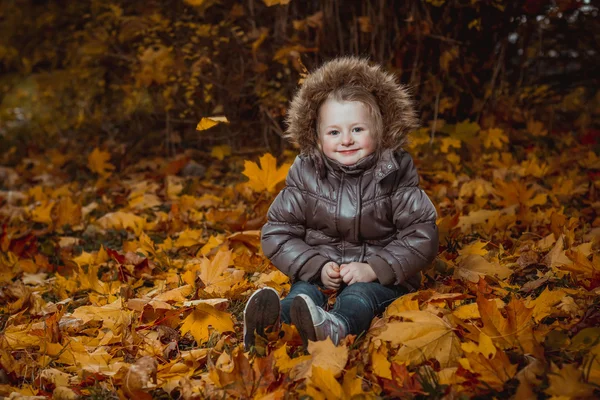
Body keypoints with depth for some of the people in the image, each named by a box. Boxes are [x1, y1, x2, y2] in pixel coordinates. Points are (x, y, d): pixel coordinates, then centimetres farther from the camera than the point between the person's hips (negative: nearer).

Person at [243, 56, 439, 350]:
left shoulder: (394, 175, -5)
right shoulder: (306, 175, -2)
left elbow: (421, 237, -8)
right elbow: (277, 233, -1)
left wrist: (374, 269, -21)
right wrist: (317, 267, -16)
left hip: (381, 277, -2)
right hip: (318, 271, 2)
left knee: (360, 295, -34)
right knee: (305, 290, -30)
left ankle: (335, 327, -67)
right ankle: (276, 318, -62)